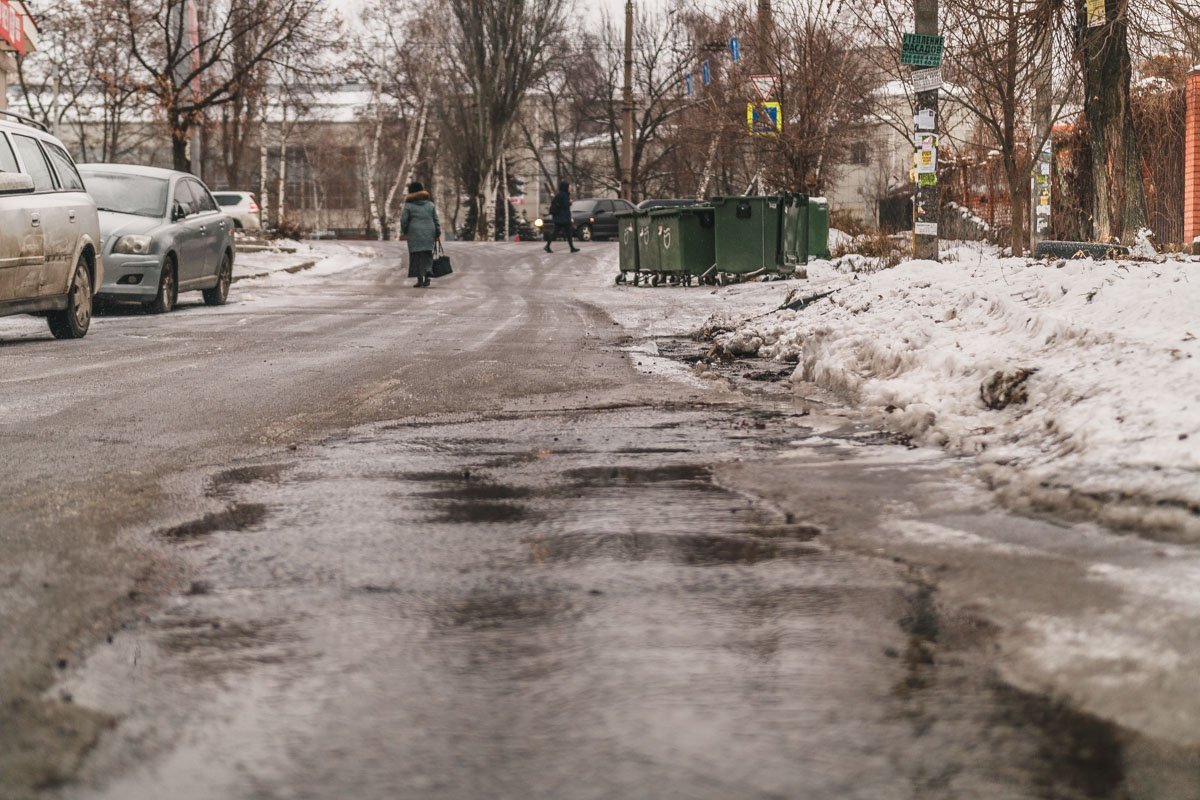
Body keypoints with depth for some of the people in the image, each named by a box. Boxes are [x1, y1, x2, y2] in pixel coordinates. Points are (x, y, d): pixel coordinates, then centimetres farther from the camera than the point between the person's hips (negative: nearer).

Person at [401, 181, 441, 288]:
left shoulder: (408, 205, -3)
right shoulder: (430, 204, 7)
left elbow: (404, 220, -4)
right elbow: (436, 220, 7)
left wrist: (404, 232, 12)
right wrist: (438, 234, 12)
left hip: (414, 234, -3)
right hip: (429, 233, 3)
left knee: (416, 256, 2)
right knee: (427, 255, 9)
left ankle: (420, 279, -2)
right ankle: (427, 276, -10)